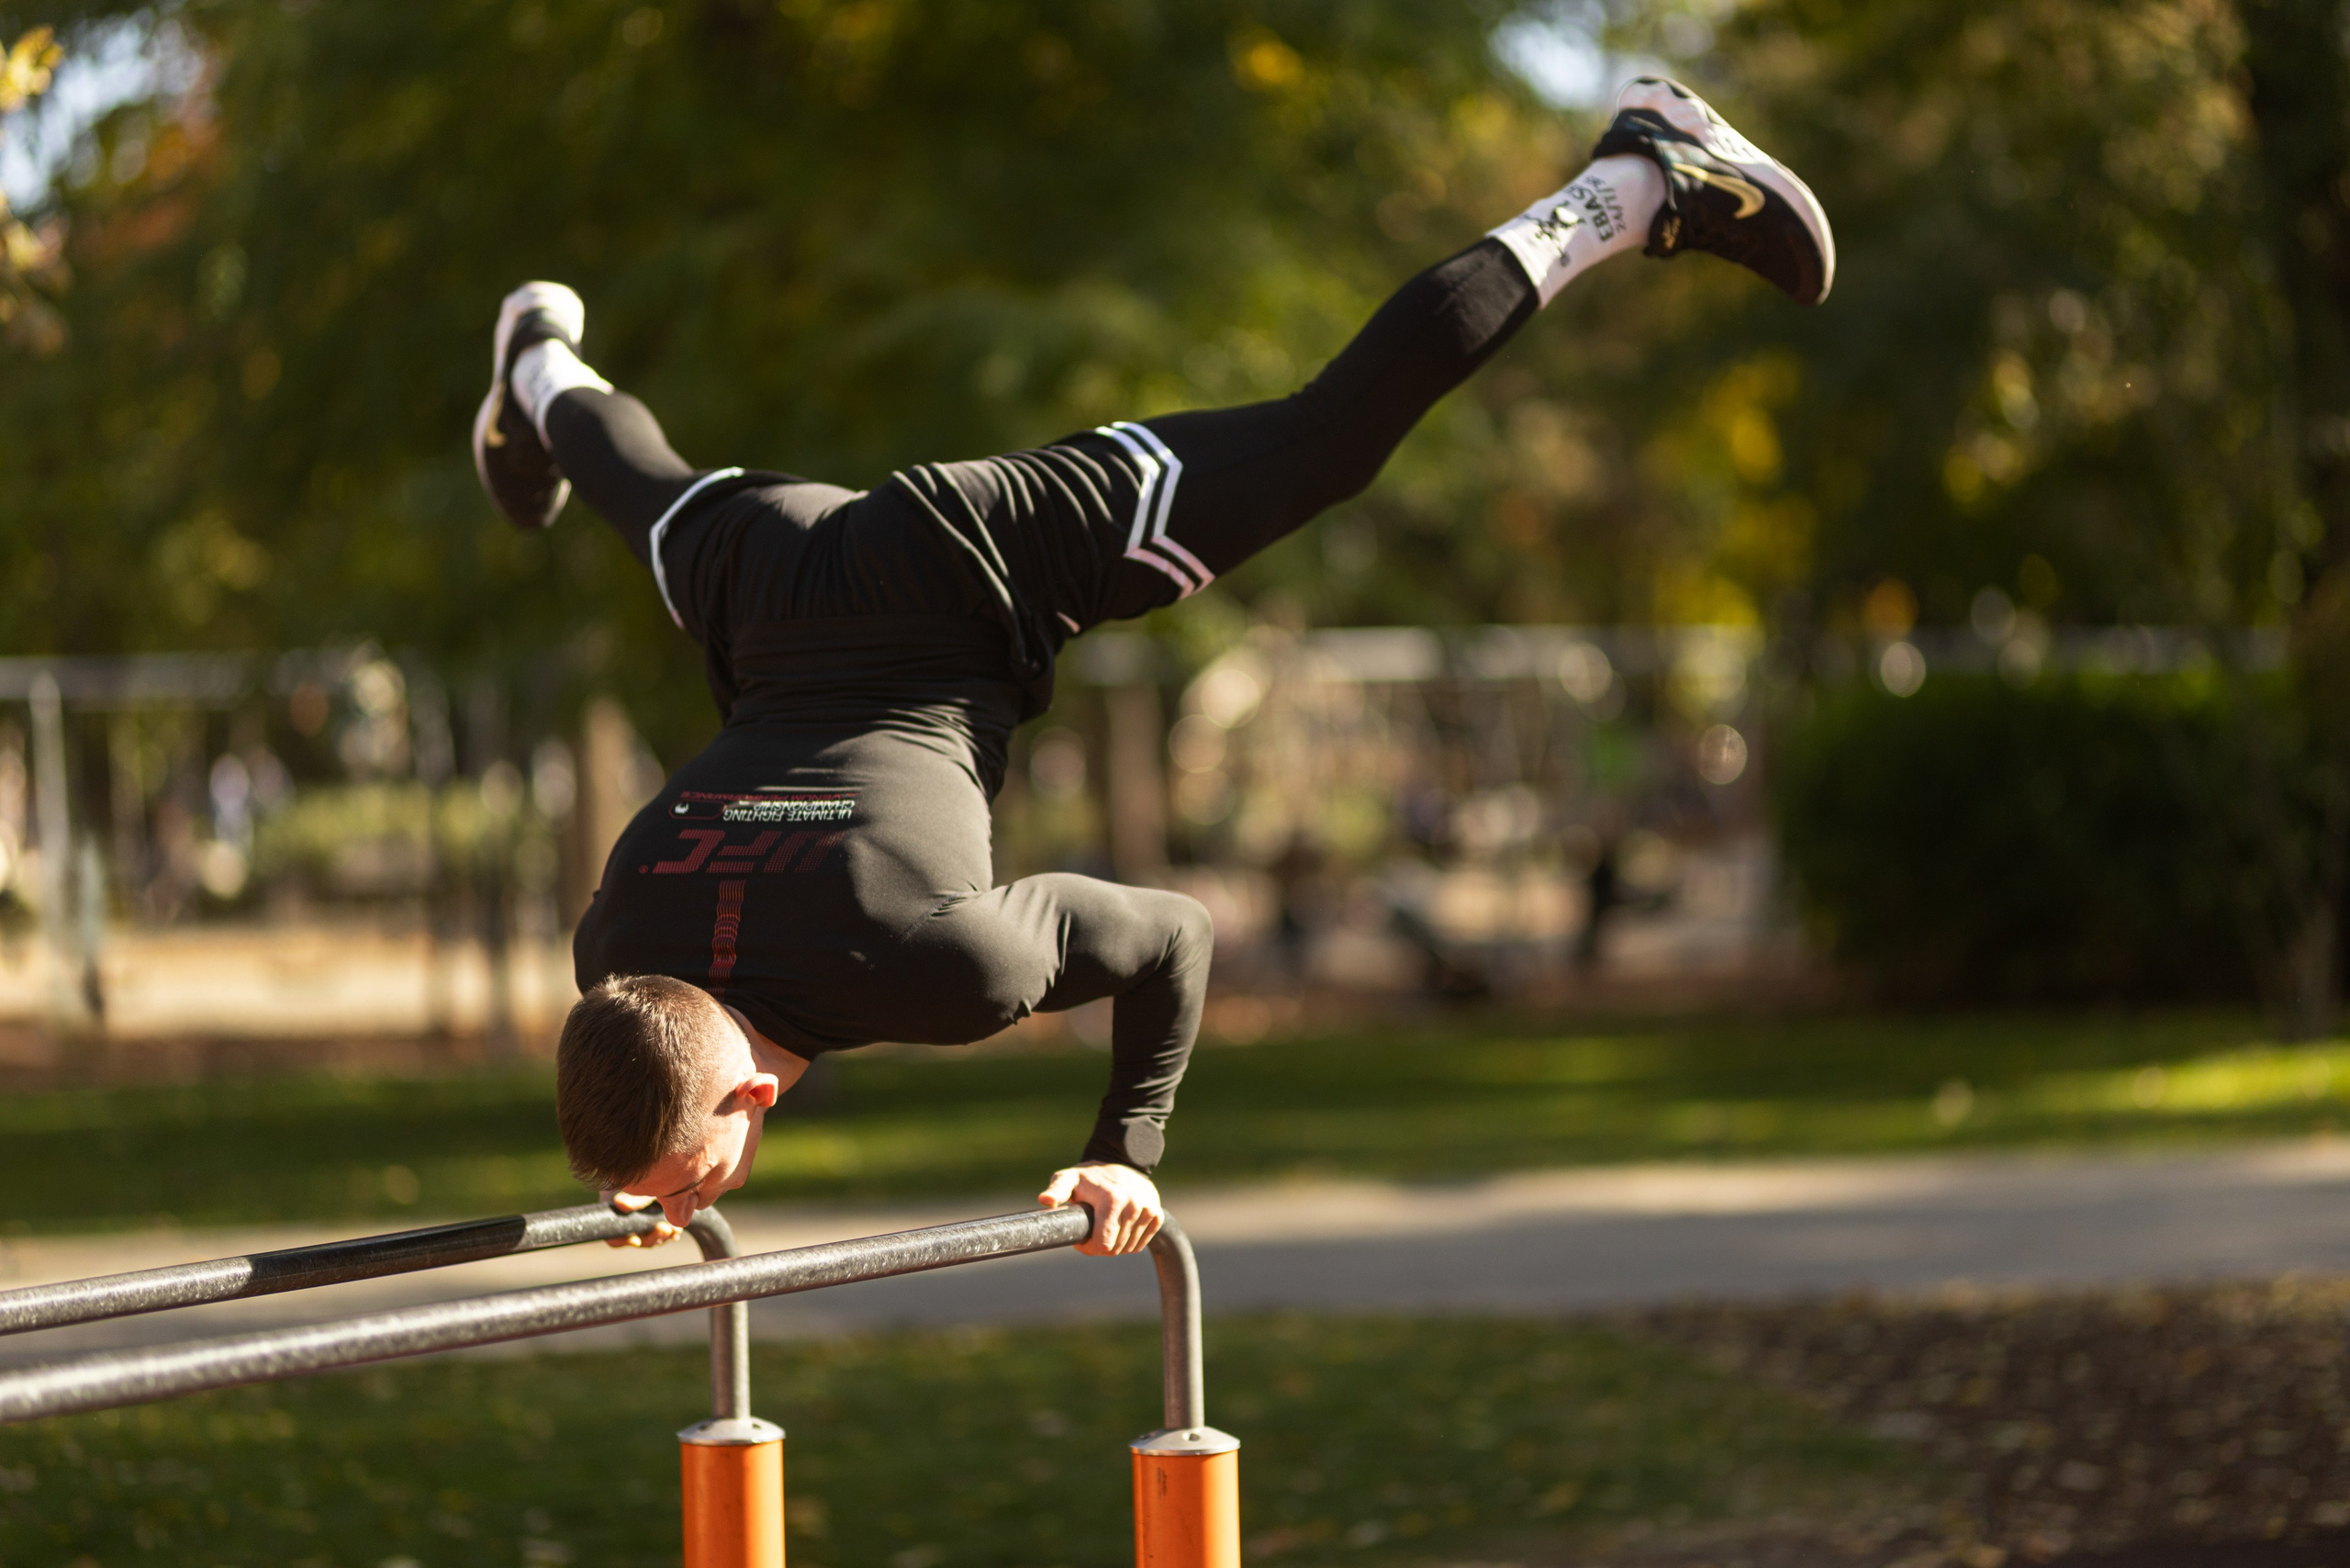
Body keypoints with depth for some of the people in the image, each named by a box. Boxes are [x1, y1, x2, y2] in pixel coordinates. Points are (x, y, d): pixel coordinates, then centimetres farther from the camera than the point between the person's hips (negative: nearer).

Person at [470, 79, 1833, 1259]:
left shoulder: (927, 955, -38)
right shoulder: (614, 947, -25)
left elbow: (1173, 934, -20)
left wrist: (1128, 1151, -15)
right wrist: (656, 1153, 1)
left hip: (975, 565, -3)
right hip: (766, 585, 4)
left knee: (1330, 439, 8)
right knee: (666, 497, 39)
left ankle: (1632, 188, 20)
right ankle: (546, 375, 74)